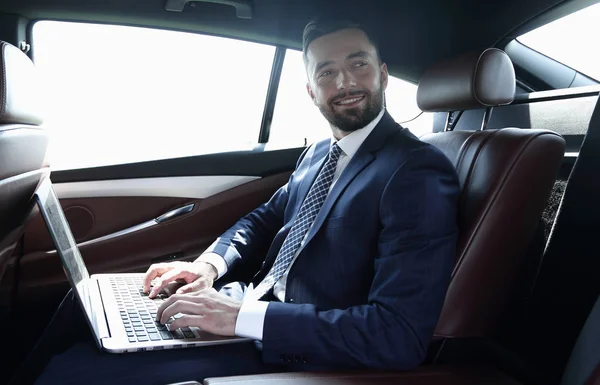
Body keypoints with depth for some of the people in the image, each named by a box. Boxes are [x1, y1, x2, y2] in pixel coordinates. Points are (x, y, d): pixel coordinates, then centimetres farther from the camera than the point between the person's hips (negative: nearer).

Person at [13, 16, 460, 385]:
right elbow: (266, 218, 18)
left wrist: (243, 316, -27)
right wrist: (208, 264, -3)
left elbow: (400, 335, -26)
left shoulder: (419, 173, -19)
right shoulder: (320, 152, 9)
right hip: (255, 301, 8)